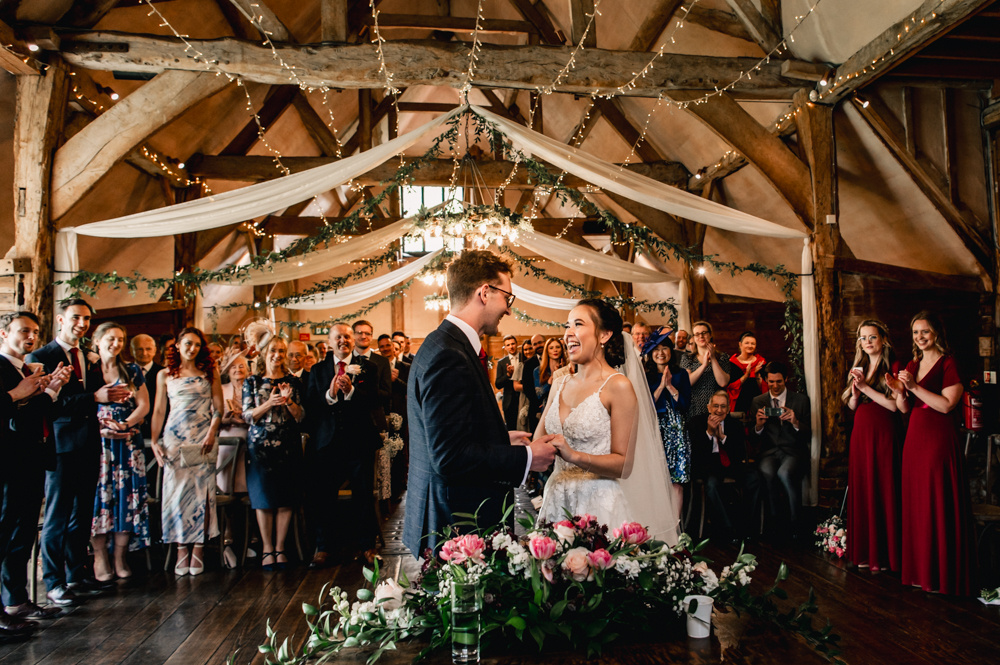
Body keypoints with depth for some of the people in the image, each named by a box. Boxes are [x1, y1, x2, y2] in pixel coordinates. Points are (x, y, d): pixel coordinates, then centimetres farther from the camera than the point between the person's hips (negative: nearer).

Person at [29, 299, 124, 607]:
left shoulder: (90, 361, 15)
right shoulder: (40, 357, -7)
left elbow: (95, 400, 11)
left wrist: (111, 395, -10)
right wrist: (94, 397, -24)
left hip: (88, 446, 7)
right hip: (61, 446, -7)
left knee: (82, 515, 15)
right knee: (57, 517, 2)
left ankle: (77, 575, 26)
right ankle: (54, 582, 12)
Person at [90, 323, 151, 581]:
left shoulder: (132, 371, 10)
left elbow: (144, 405, 5)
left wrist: (124, 424, -11)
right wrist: (101, 426, -16)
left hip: (129, 443, 2)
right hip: (96, 442, -2)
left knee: (127, 497, 0)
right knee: (99, 495, -3)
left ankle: (120, 558, 7)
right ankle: (100, 558, 5)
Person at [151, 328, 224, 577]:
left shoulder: (209, 373, 7)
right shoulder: (165, 376, 10)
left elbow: (219, 407, 3)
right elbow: (159, 411, 9)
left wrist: (211, 434, -10)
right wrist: (155, 441, 0)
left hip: (202, 438, -1)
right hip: (174, 438, 1)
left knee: (201, 491, -3)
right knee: (176, 491, -1)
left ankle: (198, 550, 3)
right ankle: (181, 550, 6)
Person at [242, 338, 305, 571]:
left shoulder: (293, 381, 8)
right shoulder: (252, 381, 6)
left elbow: (300, 416, 4)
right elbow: (247, 416, 0)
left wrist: (288, 401, -15)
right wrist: (269, 403, -16)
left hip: (288, 445, 1)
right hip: (260, 444, -1)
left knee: (286, 499, 1)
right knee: (264, 497, 1)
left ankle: (280, 548, 11)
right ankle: (267, 549, 12)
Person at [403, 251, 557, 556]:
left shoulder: (450, 346, 10)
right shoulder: (447, 357, -21)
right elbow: (450, 456, -25)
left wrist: (502, 439, 13)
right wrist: (525, 458, -16)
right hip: (458, 526, -10)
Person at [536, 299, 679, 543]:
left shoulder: (618, 386, -9)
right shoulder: (560, 385, 10)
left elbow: (624, 464, -11)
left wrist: (574, 456, -23)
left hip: (597, 505, -5)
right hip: (556, 501, 5)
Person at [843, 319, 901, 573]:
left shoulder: (893, 367, -4)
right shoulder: (859, 368, 14)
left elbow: (894, 404, -13)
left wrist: (866, 387, -16)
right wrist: (855, 391, -5)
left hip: (883, 434, -6)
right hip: (860, 433, 6)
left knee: (883, 490, -2)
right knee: (861, 491, 8)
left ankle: (884, 554, 7)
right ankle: (864, 551, 16)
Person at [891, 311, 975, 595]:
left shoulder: (949, 364, -7)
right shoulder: (912, 365, 14)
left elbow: (947, 404, -17)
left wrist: (915, 387, -19)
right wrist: (900, 391, -7)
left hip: (938, 439, -7)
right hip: (914, 437, 7)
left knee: (939, 504, -3)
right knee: (915, 504, 10)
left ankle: (942, 572, 7)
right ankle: (919, 568, 19)